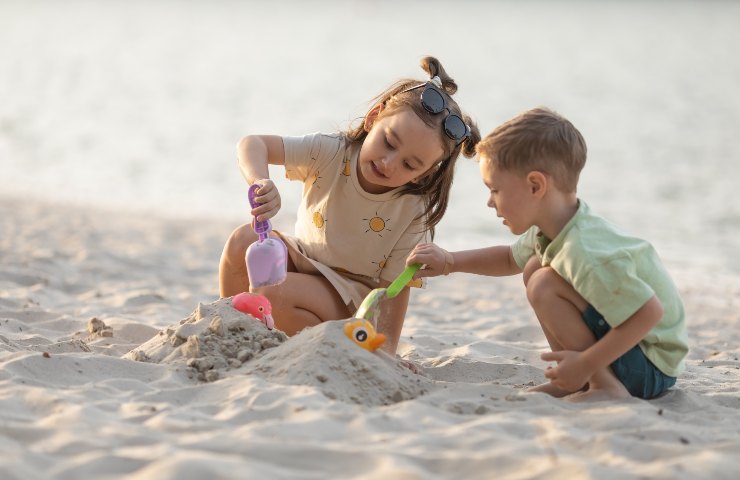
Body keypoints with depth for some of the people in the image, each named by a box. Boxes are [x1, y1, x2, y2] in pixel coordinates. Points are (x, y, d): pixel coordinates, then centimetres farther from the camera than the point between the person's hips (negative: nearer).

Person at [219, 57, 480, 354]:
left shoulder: (414, 212, -22)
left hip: (353, 300, -4)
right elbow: (252, 144, -22)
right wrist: (261, 182, -44)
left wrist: (384, 353, -28)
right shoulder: (332, 154, -19)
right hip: (303, 258, 4)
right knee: (244, 241, -26)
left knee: (276, 295, -32)